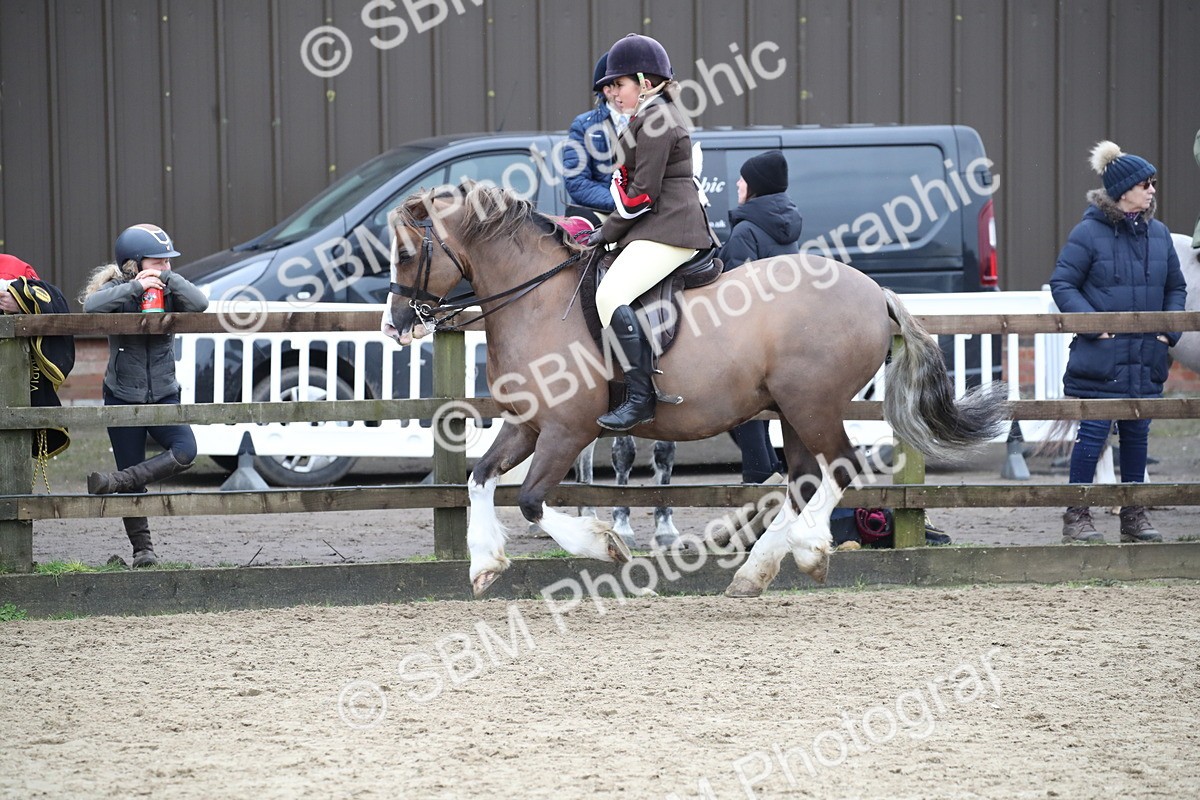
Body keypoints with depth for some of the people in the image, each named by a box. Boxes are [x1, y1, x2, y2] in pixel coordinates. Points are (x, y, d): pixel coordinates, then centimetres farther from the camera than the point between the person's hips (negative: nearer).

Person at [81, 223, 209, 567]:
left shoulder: (169, 291, 0)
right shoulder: (118, 291, -6)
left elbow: (199, 303, -19)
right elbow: (92, 305, -29)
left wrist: (167, 278, -21)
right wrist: (136, 287, -30)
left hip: (164, 397, 2)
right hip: (123, 397, -2)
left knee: (184, 451, -25)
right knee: (134, 483, 1)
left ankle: (115, 483, -18)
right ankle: (142, 548, 13)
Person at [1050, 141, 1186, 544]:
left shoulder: (1158, 234, 9)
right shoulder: (1089, 233, -8)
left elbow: (1175, 286, 19)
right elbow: (1062, 284, -7)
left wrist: (1171, 327, 4)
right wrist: (1092, 323, -16)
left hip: (1146, 358, 5)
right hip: (1100, 358, -5)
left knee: (1137, 435, 10)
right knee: (1093, 434, -4)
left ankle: (1134, 516, 19)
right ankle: (1077, 516, 4)